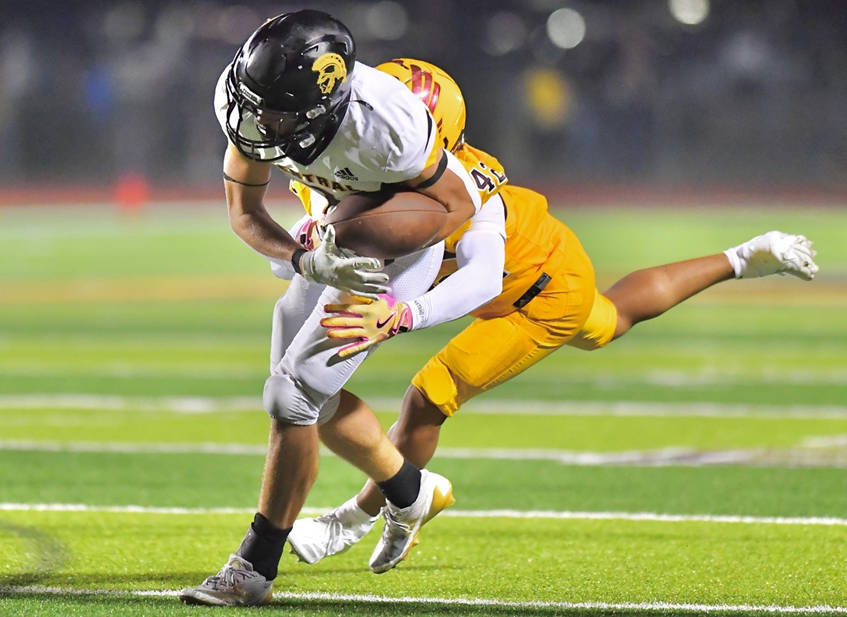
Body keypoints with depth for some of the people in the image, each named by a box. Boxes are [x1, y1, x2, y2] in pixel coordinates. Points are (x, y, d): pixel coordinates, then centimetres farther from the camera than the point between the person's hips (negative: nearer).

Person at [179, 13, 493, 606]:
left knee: (292, 395, -11)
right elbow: (244, 209, -11)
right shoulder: (243, 102, -25)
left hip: (407, 237, -7)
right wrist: (308, 262, -29)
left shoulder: (383, 125, -40)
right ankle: (412, 494, 35)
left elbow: (458, 204, -22)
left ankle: (254, 568, -1)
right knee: (312, 389, 12)